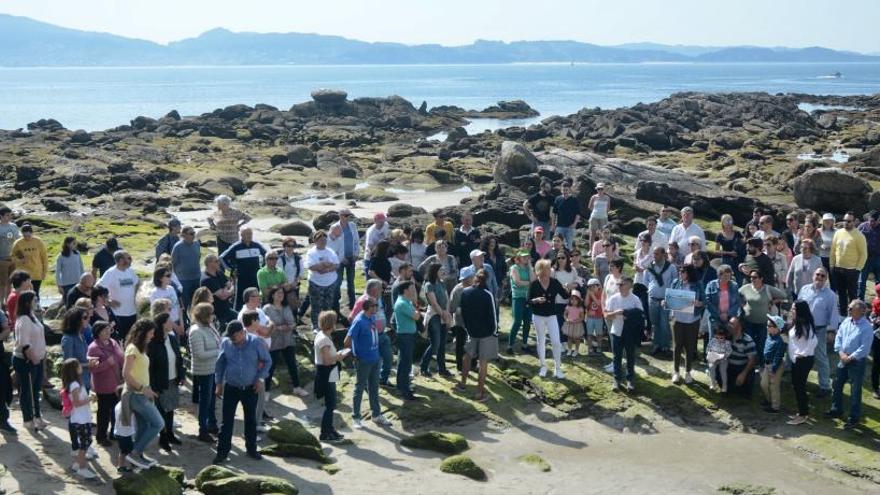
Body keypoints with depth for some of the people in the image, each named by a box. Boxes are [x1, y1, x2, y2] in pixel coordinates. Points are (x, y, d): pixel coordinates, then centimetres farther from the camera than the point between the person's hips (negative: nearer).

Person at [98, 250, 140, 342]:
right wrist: (109, 301, -16)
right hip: (118, 314, -6)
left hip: (132, 312, 6)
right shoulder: (111, 273, -14)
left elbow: (137, 283, 25)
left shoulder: (130, 271, 6)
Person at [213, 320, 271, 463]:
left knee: (251, 419, 13)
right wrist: (218, 384, 2)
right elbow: (220, 364, 3)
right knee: (227, 420, 2)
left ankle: (251, 448, 28)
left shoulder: (256, 342, -14)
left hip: (250, 388, 0)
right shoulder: (225, 343, -10)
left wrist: (261, 378, -9)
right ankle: (222, 451, 11)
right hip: (231, 388, 0)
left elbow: (267, 361, -1)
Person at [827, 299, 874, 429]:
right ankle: (836, 410, 35)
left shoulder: (866, 327, -19)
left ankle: (854, 418, 12)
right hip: (843, 359, 7)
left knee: (855, 390, 2)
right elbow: (838, 337, 5)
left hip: (857, 362, -7)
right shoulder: (846, 322, 2)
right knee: (837, 385, 17)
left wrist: (850, 358, -17)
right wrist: (841, 353, -7)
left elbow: (864, 348, -21)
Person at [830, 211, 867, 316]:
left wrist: (858, 269, -10)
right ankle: (842, 314, 26)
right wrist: (832, 265, 8)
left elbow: (863, 254, -8)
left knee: (852, 294, 2)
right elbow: (833, 250, 11)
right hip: (837, 269, 5)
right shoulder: (838, 233, 5)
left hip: (851, 270, -5)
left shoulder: (859, 235, -10)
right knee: (841, 294, 15)